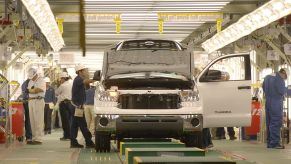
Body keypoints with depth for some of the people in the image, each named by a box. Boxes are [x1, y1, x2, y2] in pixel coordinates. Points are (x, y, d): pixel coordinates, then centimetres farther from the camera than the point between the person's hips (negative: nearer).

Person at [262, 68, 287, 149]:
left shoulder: (267, 77, 15)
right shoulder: (279, 78, -12)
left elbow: (264, 88, 22)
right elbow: (282, 91, -16)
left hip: (268, 103, 8)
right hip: (276, 103, -8)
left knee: (269, 123, 12)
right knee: (276, 123, -7)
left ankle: (269, 142, 15)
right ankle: (274, 143, -11)